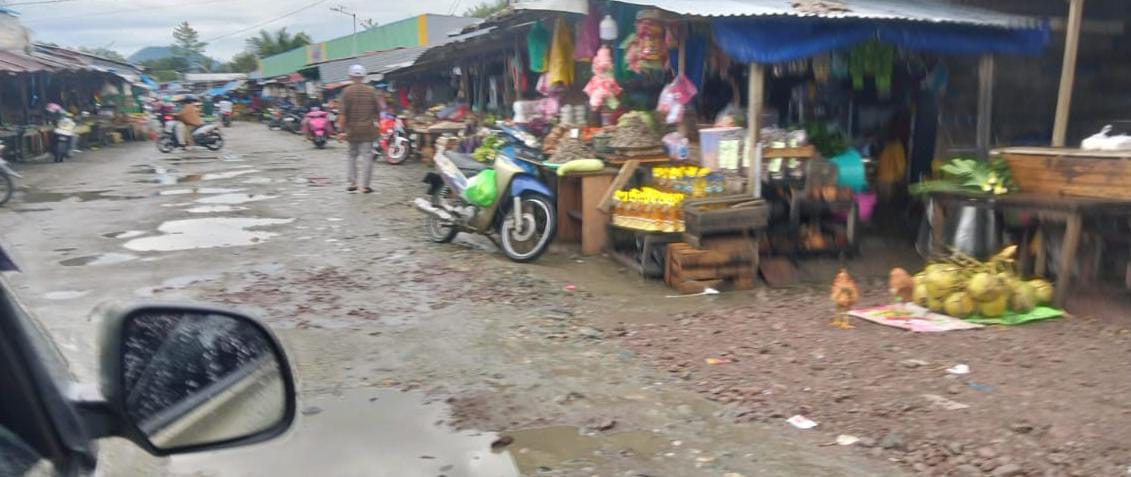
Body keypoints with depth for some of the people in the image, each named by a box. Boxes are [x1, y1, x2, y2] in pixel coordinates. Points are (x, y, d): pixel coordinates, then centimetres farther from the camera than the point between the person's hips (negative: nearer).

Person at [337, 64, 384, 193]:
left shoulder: (347, 91, -6)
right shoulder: (371, 91, -2)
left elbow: (343, 113, -10)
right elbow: (378, 109, 3)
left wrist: (341, 130, -8)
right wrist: (375, 120, 21)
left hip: (352, 129, 1)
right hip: (368, 129, 0)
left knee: (351, 155, 16)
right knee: (367, 156, 1)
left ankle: (352, 182, 10)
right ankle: (365, 186, 0)